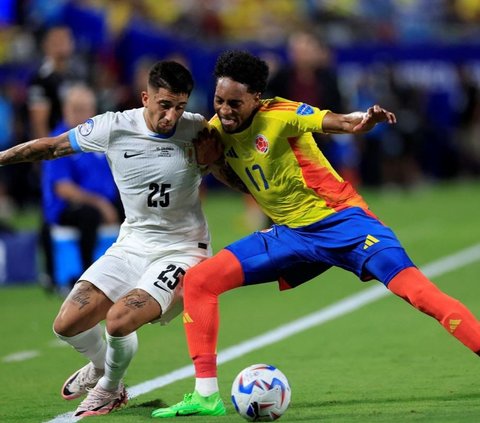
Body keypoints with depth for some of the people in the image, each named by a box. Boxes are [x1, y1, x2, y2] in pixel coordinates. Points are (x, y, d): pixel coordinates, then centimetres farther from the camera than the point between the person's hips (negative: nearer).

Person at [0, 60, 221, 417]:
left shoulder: (198, 130, -11)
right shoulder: (113, 128, -9)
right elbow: (50, 147, 5)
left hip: (182, 250, -4)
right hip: (132, 246, 4)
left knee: (119, 320, -26)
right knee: (67, 326, -4)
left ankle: (109, 389, 9)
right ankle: (100, 367, 33)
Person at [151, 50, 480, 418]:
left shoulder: (280, 115, -19)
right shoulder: (217, 128, 0)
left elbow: (338, 122, -37)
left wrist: (364, 120, -56)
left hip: (340, 220, -6)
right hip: (290, 234, 6)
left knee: (416, 290, -23)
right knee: (198, 280, -5)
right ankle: (206, 395, -2)